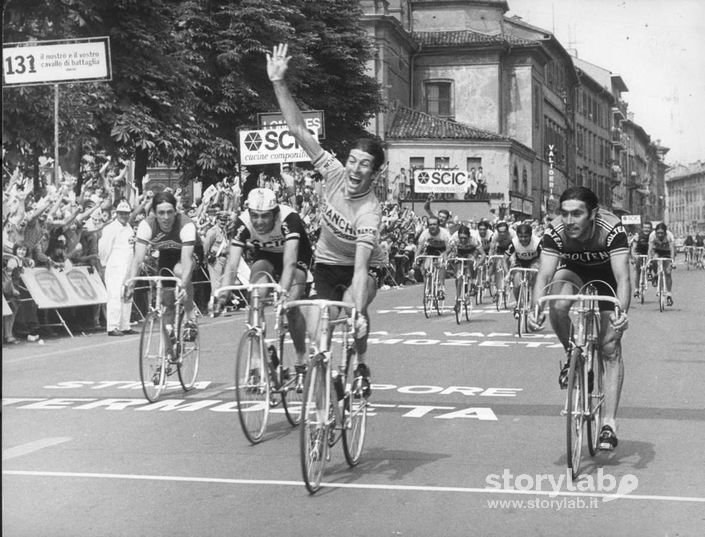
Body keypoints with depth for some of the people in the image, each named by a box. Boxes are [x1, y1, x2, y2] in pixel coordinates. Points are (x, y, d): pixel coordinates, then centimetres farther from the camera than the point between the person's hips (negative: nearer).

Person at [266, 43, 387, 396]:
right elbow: (299, 130, -22)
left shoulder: (369, 212, -33)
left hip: (362, 267, -4)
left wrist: (358, 314, -50)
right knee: (315, 328, -6)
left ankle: (361, 367, -7)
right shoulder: (334, 173, -21)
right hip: (327, 263, 4)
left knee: (353, 305, -32)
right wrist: (279, 83, -29)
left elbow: (360, 268, -40)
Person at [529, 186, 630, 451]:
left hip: (605, 278, -2)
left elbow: (622, 276, -43)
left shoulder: (612, 229, -36)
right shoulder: (555, 231, -31)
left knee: (611, 349, -10)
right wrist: (535, 310, -55)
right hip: (573, 273, 2)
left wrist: (621, 312, -60)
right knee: (559, 304, -34)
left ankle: (609, 423, -6)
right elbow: (544, 274, -37)